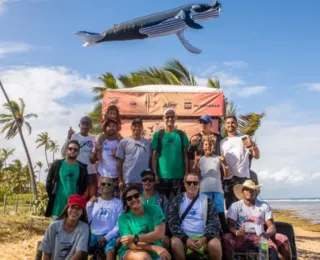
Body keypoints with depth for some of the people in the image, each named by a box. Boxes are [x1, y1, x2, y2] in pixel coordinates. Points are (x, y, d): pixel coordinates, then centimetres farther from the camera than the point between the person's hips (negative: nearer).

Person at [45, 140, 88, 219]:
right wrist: (52, 197, 2)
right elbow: (49, 183, 7)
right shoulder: (57, 164, 5)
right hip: (58, 204, 0)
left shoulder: (82, 168, 6)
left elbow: (85, 187, 10)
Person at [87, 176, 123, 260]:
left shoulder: (118, 203, 6)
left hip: (110, 236, -3)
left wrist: (107, 237, -10)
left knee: (111, 252, -32)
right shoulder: (93, 201, 15)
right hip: (93, 235, 3)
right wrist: (90, 205, -7)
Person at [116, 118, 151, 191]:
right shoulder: (124, 142, 1)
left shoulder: (148, 143, 6)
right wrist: (120, 180, -3)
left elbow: (151, 161, 8)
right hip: (128, 181, -2)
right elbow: (119, 162, 1)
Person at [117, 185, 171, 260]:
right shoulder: (123, 218, -4)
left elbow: (159, 234, -12)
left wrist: (135, 238, -21)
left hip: (153, 253, 0)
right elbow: (131, 244, -12)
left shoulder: (154, 209, -2)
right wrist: (155, 248, -26)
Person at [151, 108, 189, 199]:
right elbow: (154, 155, 1)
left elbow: (185, 155, 5)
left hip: (179, 175, 1)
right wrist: (155, 174, -5)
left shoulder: (182, 134, 4)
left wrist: (187, 173, -1)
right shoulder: (157, 135, 2)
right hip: (162, 175, 0)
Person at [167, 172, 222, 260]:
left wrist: (204, 239, -16)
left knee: (215, 244, -31)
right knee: (175, 242, -33)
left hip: (203, 237, 1)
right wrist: (185, 239, -16)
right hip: (184, 237, 0)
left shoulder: (206, 200, 8)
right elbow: (172, 223, -1)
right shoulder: (177, 200, 7)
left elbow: (214, 223, 2)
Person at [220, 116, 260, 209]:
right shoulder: (223, 142, 18)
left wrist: (253, 145, -16)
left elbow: (256, 156, 1)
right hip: (227, 178, 3)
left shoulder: (245, 139, 9)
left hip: (242, 176, -3)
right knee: (229, 205, 5)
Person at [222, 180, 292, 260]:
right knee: (226, 238, -33)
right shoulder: (235, 206, 3)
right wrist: (236, 232, -28)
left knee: (283, 239, -19)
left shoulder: (264, 206, 9)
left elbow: (271, 226, 3)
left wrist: (267, 234, -21)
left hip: (260, 237, 2)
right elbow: (230, 225, -3)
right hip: (241, 238, -2)